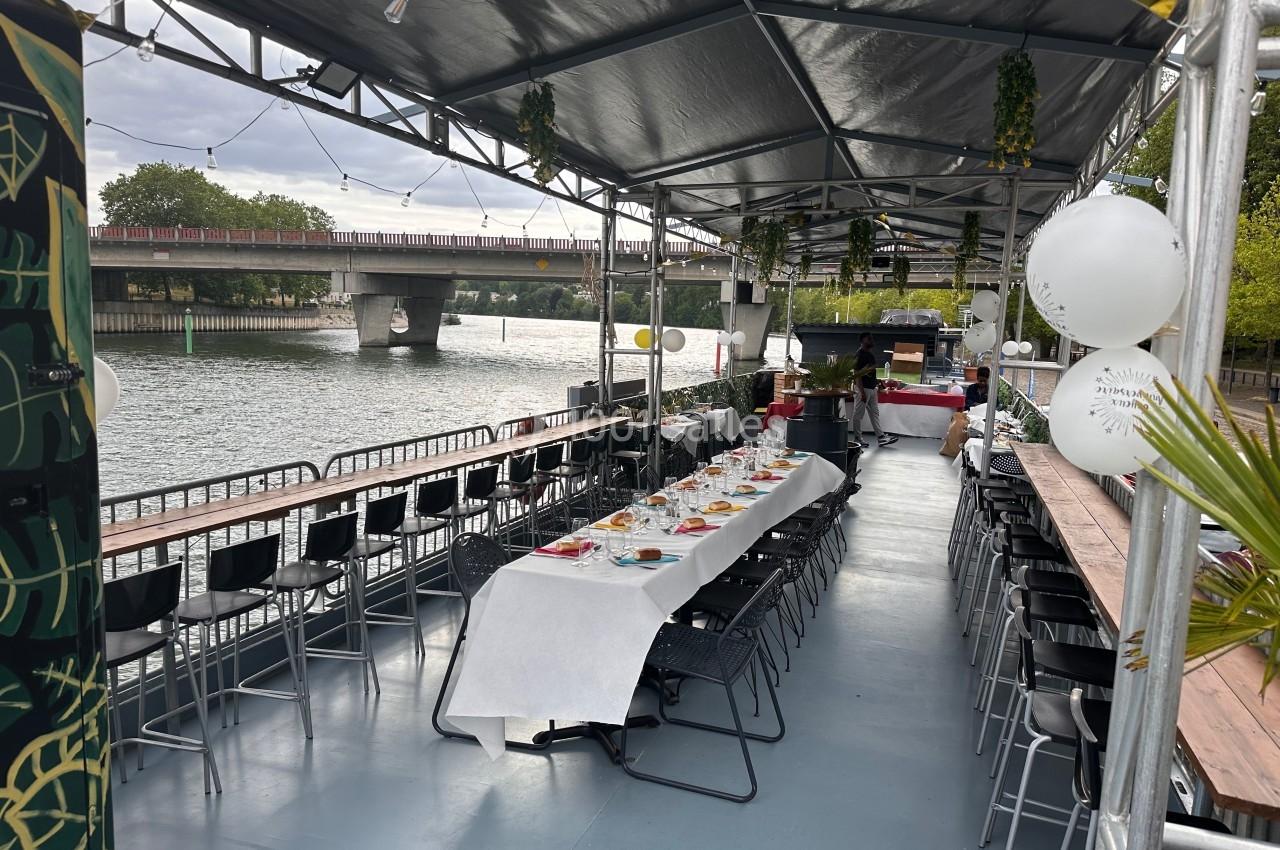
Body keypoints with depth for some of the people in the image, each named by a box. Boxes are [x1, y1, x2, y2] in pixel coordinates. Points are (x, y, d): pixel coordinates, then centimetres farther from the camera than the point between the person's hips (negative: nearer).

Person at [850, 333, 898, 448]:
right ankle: (858, 439, 8)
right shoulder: (859, 354, -15)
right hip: (863, 388, -10)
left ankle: (881, 438, 14)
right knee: (858, 415, 0)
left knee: (875, 413, 10)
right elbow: (857, 374, -19)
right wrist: (862, 392, -23)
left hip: (872, 388, 10)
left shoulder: (871, 353, 12)